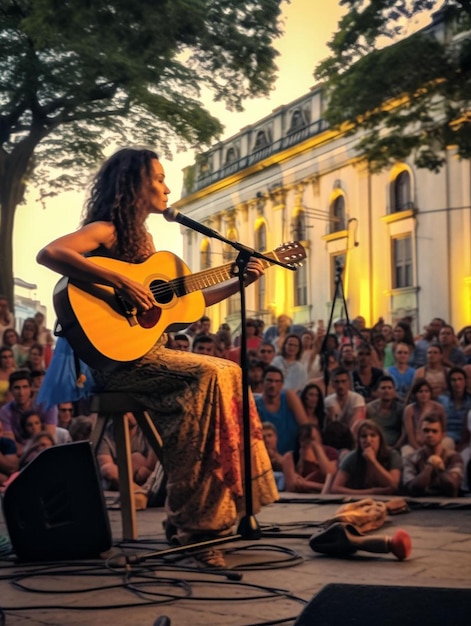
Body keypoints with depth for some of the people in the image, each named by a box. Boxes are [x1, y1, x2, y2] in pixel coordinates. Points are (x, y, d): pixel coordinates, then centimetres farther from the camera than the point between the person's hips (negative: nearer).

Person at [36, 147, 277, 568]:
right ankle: (193, 521, -20)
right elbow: (49, 253, -26)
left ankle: (223, 509, -10)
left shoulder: (142, 238, 20)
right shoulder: (106, 231, -6)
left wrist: (239, 283, 17)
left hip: (149, 350, 8)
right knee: (209, 374, -25)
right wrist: (121, 282, -28)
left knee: (229, 374, -10)